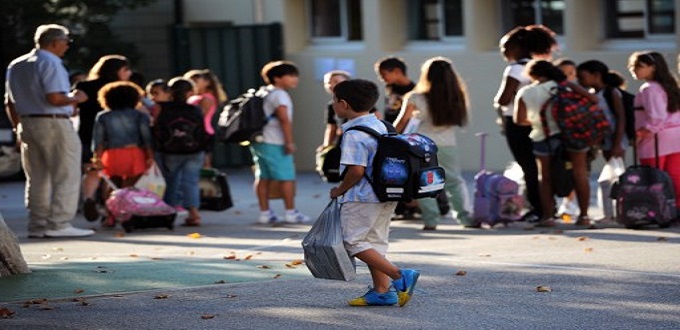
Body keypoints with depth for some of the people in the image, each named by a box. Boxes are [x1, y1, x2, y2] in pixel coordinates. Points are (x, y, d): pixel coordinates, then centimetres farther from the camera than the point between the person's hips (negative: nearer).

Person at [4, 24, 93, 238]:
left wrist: (18, 127, 21)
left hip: (26, 124, 8)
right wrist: (75, 98, -4)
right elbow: (55, 98, -21)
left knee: (37, 178, 12)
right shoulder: (50, 63, -12)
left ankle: (37, 225, 13)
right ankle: (58, 224, -7)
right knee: (66, 176, -2)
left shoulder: (16, 65, 14)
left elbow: (9, 102, 15)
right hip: (54, 124, -8)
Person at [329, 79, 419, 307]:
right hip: (386, 194, 9)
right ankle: (382, 291, 13)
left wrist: (340, 190, -8)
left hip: (363, 197, -9)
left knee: (354, 242, -2)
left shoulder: (354, 134, -18)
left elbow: (356, 170, -25)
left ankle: (399, 276, -12)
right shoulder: (379, 126, 11)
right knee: (375, 242, 15)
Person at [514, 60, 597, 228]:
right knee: (580, 174, 7)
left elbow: (519, 119, -1)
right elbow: (592, 98, -7)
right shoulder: (563, 85, 1)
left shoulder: (524, 93, 2)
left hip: (544, 137, 0)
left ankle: (547, 217, 3)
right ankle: (583, 215, 6)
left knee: (546, 178, 10)